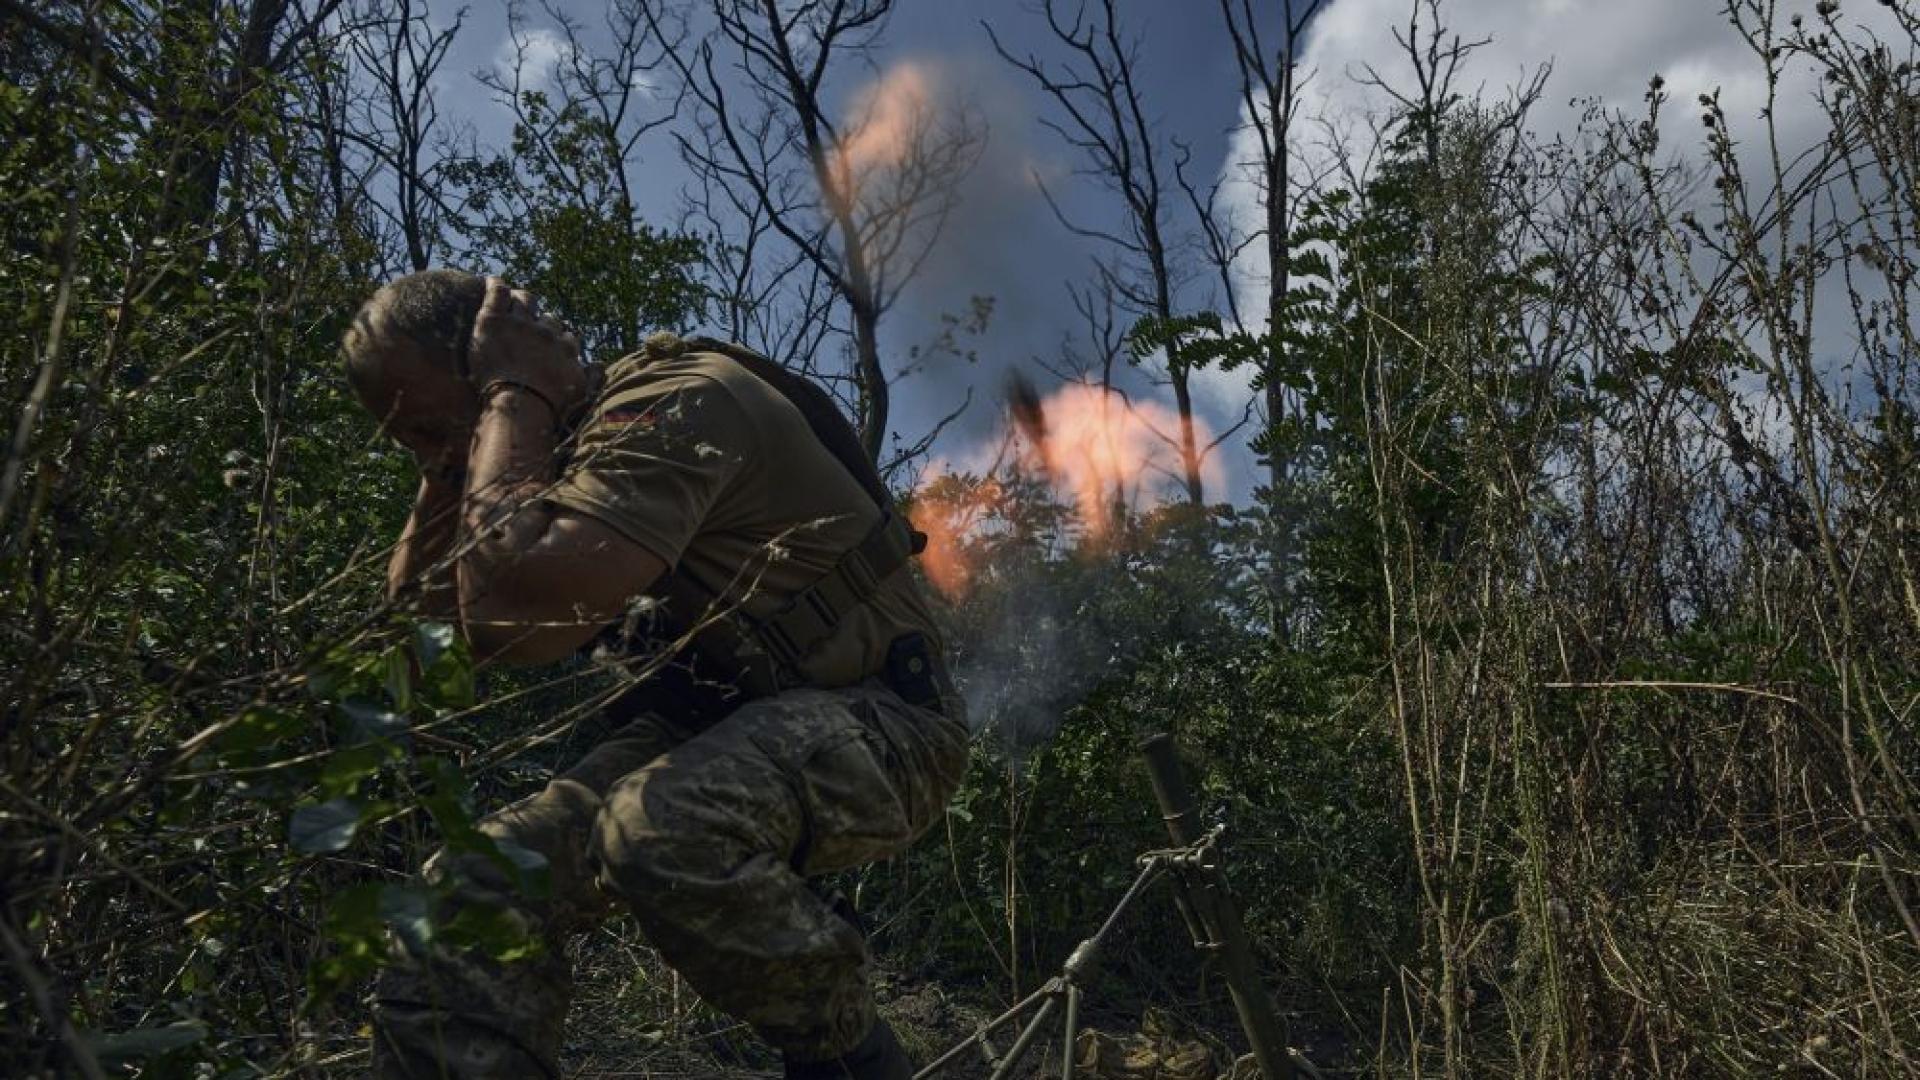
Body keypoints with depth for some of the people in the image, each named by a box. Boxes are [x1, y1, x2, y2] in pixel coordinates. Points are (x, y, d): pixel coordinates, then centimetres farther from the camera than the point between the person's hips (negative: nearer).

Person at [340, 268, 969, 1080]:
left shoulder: (671, 407, -20)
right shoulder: (567, 444, 8)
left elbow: (507, 620, -32)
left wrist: (512, 401, -20)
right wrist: (449, 463, -2)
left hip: (873, 718, -8)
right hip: (719, 723, 8)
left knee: (662, 831, -36)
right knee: (475, 891, -9)